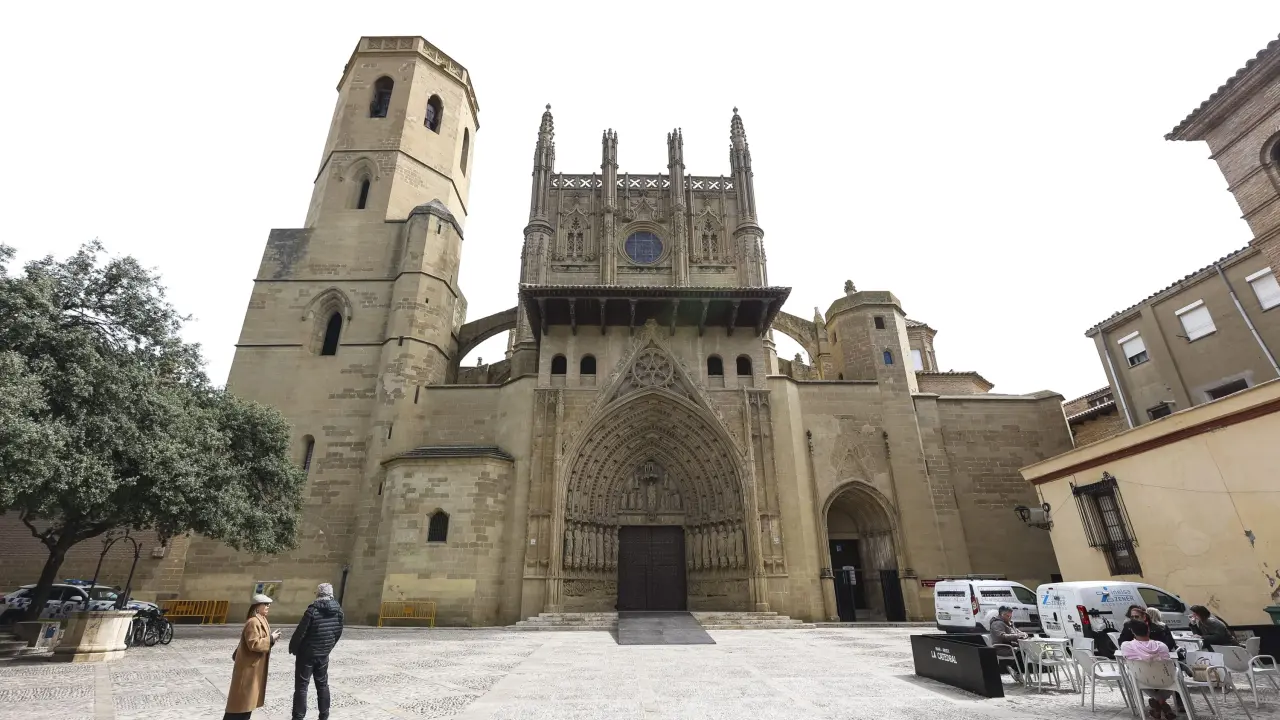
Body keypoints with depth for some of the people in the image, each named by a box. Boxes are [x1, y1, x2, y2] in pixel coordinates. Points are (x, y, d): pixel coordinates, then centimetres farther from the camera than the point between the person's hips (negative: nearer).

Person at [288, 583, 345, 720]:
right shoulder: (338, 611, -2)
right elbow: (338, 632, 6)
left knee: (301, 686, 5)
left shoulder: (313, 610, -20)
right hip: (323, 654, 5)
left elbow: (300, 632, -16)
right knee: (322, 684, 17)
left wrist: (292, 648, 2)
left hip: (306, 654, -5)